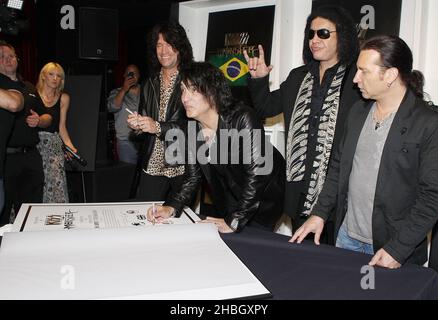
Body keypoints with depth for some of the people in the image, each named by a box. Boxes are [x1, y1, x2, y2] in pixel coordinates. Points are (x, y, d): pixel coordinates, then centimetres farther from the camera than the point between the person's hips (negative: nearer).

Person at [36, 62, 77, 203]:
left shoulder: (63, 98, 12)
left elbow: (62, 126, 11)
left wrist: (69, 143, -3)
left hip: (54, 145, 2)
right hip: (34, 143, -1)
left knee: (55, 183, -10)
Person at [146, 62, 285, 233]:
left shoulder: (242, 118, -27)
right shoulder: (193, 130, -6)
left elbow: (257, 173, -30)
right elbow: (192, 177, -2)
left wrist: (233, 222, -29)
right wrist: (171, 207, -19)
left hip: (266, 198, -5)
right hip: (230, 201, 6)